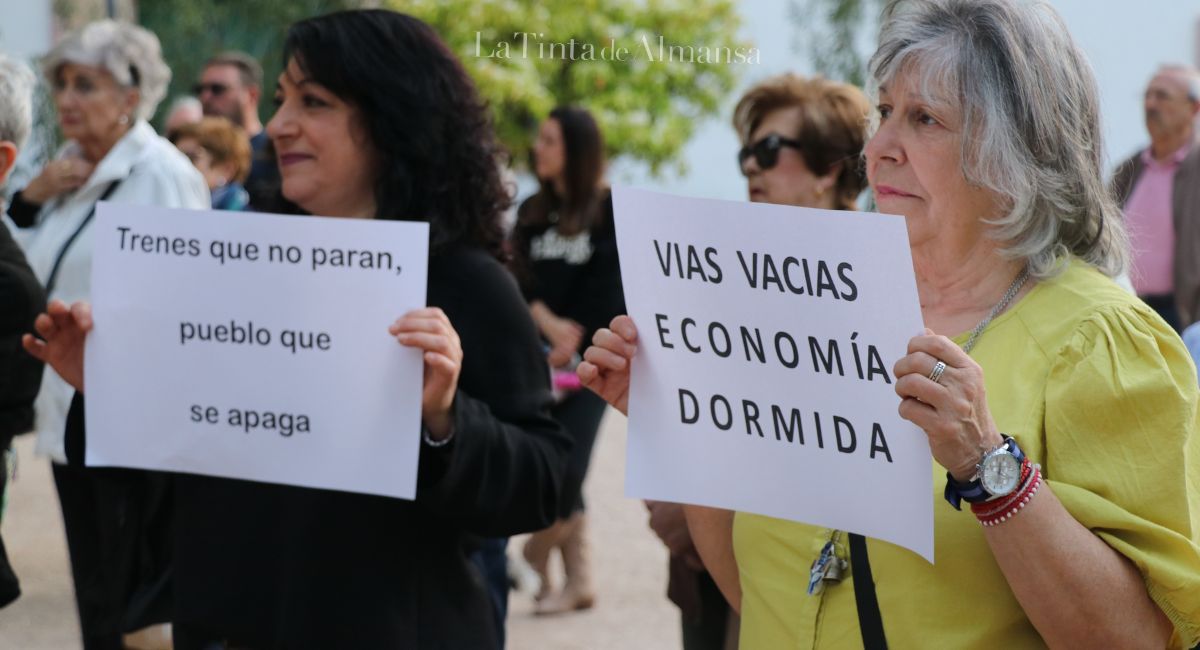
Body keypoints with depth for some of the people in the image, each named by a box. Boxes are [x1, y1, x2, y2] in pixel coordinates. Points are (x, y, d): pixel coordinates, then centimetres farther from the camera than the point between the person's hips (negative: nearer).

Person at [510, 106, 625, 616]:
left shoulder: (612, 212, -2)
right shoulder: (532, 212, 13)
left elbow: (609, 291, -7)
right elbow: (517, 277, 3)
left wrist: (574, 342, -14)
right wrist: (547, 322, -13)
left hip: (587, 359, -4)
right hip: (537, 356, 4)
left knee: (564, 468, -11)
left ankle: (533, 561, 8)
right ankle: (578, 580, 10)